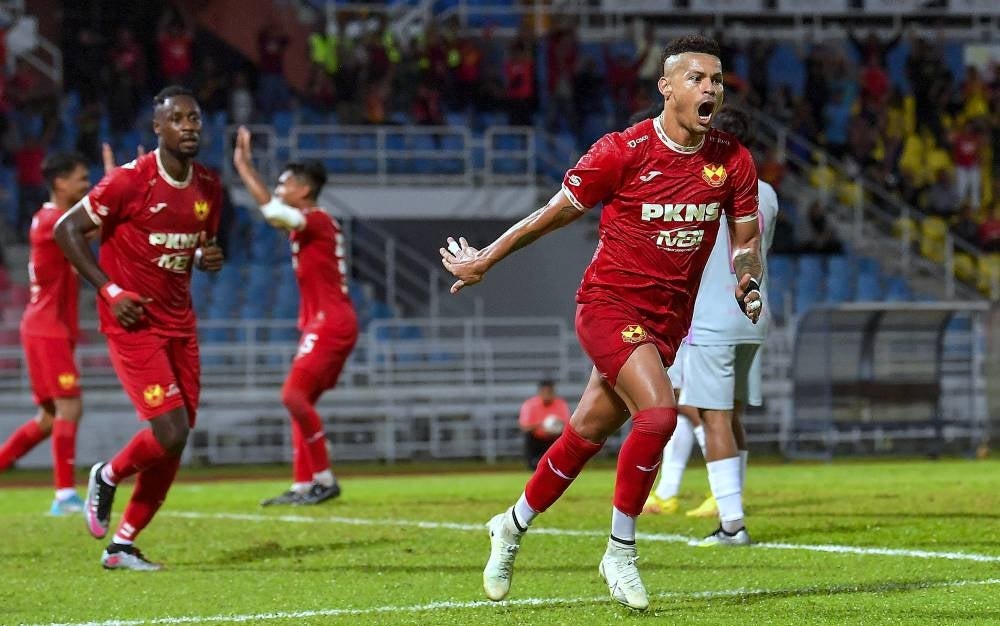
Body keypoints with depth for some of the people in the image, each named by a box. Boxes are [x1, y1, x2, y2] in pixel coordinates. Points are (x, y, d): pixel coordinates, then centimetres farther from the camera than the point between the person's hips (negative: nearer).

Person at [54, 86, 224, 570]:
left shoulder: (209, 188, 6)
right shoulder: (130, 181, -14)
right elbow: (67, 230, -9)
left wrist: (208, 259, -2)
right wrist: (110, 291, -15)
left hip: (180, 325, 7)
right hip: (133, 325, -7)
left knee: (174, 445, 3)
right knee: (171, 433, -16)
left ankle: (122, 545, 16)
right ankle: (107, 477, 14)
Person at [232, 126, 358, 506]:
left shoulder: (317, 221, -13)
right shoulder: (306, 225, 16)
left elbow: (271, 209, -25)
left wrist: (243, 165, -20)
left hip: (329, 322, -11)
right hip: (321, 322, 11)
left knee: (294, 394, -17)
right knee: (301, 401, 9)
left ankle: (324, 479, -13)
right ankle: (303, 485, 8)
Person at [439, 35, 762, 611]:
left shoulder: (734, 162, -2)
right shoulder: (624, 151, -14)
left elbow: (746, 240, 12)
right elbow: (556, 213, -2)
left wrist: (750, 282, -11)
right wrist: (484, 260, 7)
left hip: (667, 320, 5)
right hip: (609, 303, -5)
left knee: (588, 434, 11)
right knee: (659, 411, -25)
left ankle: (513, 529, 34)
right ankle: (620, 551, -10)